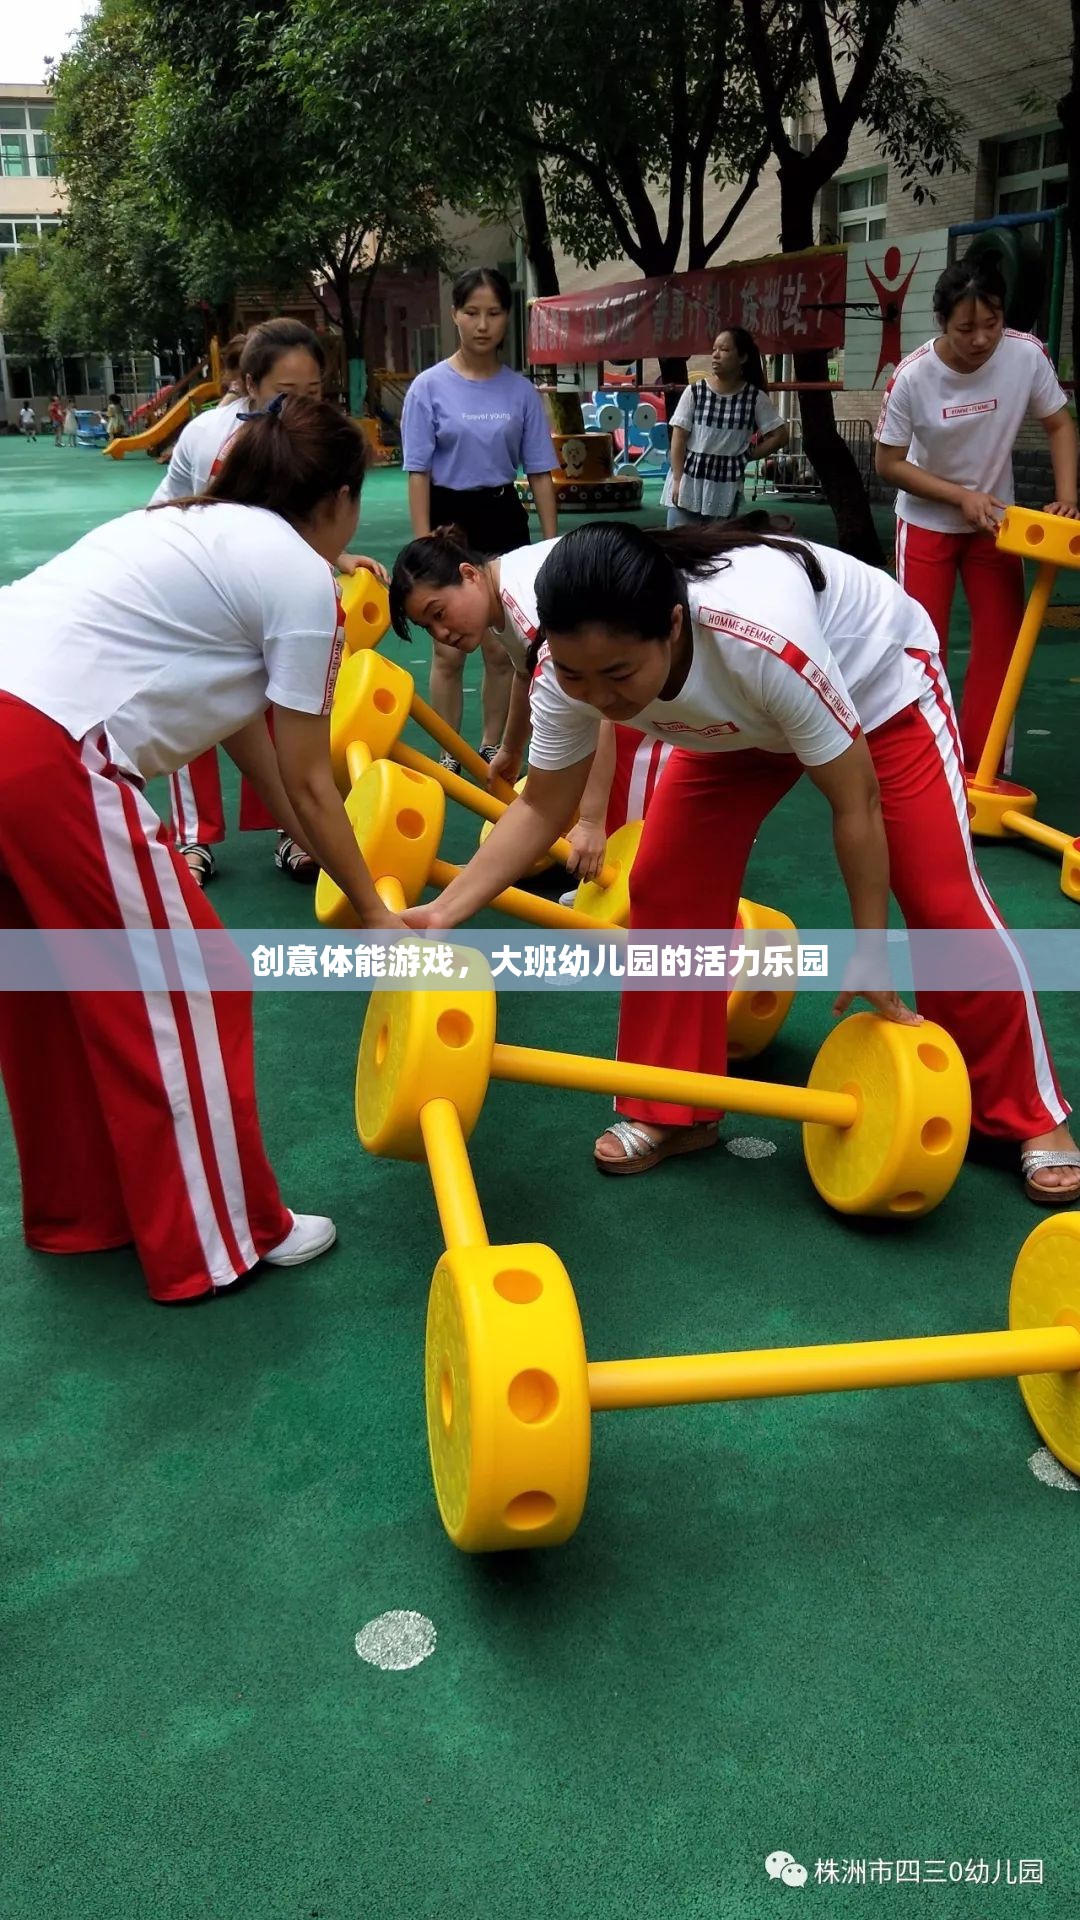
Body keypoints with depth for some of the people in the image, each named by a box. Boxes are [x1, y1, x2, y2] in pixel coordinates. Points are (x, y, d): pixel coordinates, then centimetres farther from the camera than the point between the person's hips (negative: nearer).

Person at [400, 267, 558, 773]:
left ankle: (491, 750, 22)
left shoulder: (521, 391, 2)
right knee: (448, 653, 0)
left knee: (500, 650, 8)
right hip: (450, 521, -2)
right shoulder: (429, 387, -5)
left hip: (504, 522, 2)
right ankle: (448, 756, 12)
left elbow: (539, 473, 5)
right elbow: (418, 473, -6)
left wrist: (552, 544, 0)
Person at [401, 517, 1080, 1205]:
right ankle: (672, 1111, 9)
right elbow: (542, 808, -15)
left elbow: (856, 800, -32)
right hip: (738, 720, 5)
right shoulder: (576, 667, -30)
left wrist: (869, 951, -21)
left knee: (943, 903, -7)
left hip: (878, 686, -5)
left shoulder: (764, 639, -46)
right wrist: (443, 912, -27)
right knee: (667, 892, -8)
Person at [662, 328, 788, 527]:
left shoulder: (755, 398, -2)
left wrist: (747, 456, 1)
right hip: (688, 482, 0)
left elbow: (780, 436, 3)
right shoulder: (695, 391, -3)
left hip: (725, 488, 0)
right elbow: (679, 438, -3)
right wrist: (678, 481, -9)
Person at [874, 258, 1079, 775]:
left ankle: (980, 763, 13)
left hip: (995, 519, 3)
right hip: (927, 522, -2)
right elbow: (888, 463, -16)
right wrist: (961, 496, -22)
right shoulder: (912, 376, -25)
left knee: (1002, 640, 2)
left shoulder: (1028, 355, -20)